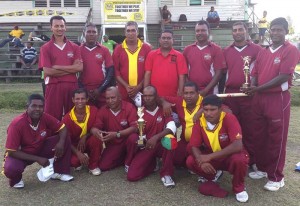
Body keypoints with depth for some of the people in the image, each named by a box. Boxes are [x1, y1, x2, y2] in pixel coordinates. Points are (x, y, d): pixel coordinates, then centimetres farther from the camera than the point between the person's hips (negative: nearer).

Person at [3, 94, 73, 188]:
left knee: (65, 140, -14)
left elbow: (62, 127, -6)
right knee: (11, 169, -37)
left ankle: (59, 172, 0)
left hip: (40, 149, 4)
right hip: (21, 155, -4)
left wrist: (61, 143, -29)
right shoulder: (17, 124, -30)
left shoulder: (45, 117, -18)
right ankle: (16, 179, 2)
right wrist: (37, 159, -27)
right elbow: (11, 151, -26)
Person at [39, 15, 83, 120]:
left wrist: (57, 67, -9)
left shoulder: (74, 47, 9)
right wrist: (71, 69, -7)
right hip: (53, 87, -2)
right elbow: (47, 71, -8)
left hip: (72, 86, 2)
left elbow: (79, 67, -4)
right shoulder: (45, 48, 2)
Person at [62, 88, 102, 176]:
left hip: (89, 142, 1)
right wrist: (78, 153, -25)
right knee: (73, 161, -30)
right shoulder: (67, 118, -16)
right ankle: (79, 161, 11)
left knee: (96, 138, -34)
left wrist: (85, 137, -22)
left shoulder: (93, 110, -15)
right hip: (75, 145, 0)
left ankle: (93, 165, -10)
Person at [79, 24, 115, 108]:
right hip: (84, 92, 0)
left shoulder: (104, 50, 5)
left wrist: (100, 89, -7)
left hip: (102, 92, 0)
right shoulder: (79, 50, 5)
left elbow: (111, 71, 1)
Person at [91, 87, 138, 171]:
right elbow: (94, 127, -10)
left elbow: (134, 127, -24)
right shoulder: (103, 110, -6)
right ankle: (123, 157, 16)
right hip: (112, 144, 3)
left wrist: (117, 134, -36)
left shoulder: (129, 107, -16)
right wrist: (97, 132, -36)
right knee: (103, 166, -11)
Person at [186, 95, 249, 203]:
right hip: (211, 158, 3)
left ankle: (239, 188, -4)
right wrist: (202, 161, -34)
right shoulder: (199, 122, -15)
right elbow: (194, 146, -12)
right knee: (191, 161, -21)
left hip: (230, 156, -3)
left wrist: (210, 156, -37)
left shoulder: (229, 119, -27)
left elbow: (238, 146, -36)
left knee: (239, 159, -37)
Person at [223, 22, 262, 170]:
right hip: (230, 93, 3)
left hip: (249, 94, -3)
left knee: (249, 127, 2)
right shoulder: (226, 51, 12)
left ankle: (252, 160, 13)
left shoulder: (256, 49, 2)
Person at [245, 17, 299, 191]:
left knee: (276, 138, 2)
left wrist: (259, 88, -19)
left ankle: (276, 177, 13)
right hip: (259, 98, 6)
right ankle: (262, 168, 29)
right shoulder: (263, 52, 13)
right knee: (259, 135, 12)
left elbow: (283, 77, -16)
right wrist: (252, 88, -9)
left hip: (278, 98, -6)